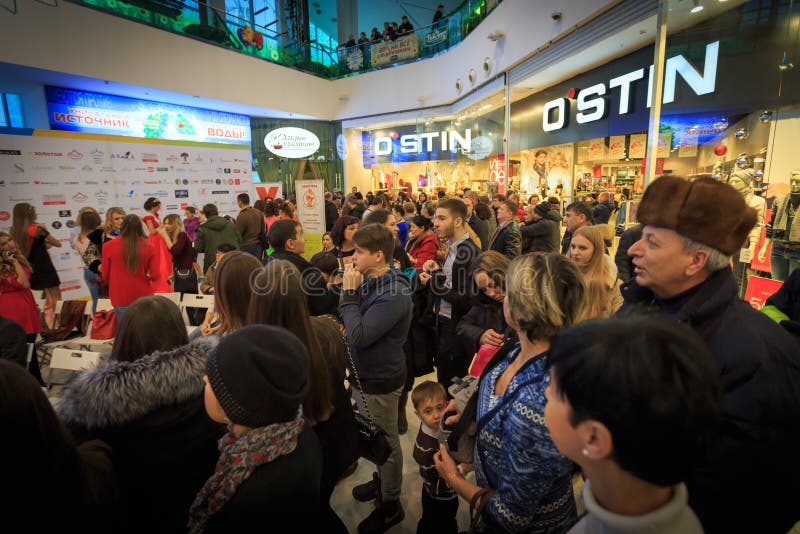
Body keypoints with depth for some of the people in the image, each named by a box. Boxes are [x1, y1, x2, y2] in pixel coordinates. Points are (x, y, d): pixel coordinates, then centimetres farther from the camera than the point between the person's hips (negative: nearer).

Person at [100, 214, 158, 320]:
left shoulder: (109, 246, -4)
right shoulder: (148, 247, -4)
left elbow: (105, 275, 4)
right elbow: (155, 275, -4)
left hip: (120, 298, 0)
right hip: (144, 297, 1)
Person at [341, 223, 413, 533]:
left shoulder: (393, 293, -28)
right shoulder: (372, 281, -1)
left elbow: (358, 336, -31)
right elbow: (353, 322, 6)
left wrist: (350, 293, -25)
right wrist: (353, 292, -8)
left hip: (380, 380, -8)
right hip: (366, 374, 8)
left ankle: (390, 504, 35)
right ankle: (382, 481, 51)